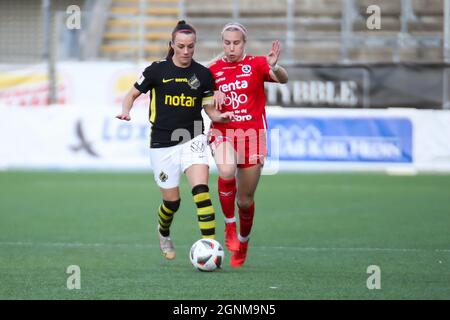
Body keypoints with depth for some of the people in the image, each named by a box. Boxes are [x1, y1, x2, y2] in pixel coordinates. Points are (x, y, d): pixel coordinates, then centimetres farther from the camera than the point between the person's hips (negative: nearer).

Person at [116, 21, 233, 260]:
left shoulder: (203, 74, 2)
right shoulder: (157, 70, -3)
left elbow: (210, 109, 9)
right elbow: (132, 94, 6)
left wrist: (221, 116, -13)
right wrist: (125, 112, -14)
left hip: (192, 140, 1)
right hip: (162, 144, -1)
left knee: (201, 191, -20)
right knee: (172, 200, 6)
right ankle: (163, 233, 40)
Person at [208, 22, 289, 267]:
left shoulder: (256, 64, -2)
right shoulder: (213, 70, 6)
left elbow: (283, 79, -19)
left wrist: (274, 67, -41)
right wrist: (213, 96, -8)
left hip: (252, 135, 0)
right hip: (222, 132, 0)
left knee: (245, 200, 6)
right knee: (226, 171, -34)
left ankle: (243, 241, 36)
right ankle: (229, 226, -12)